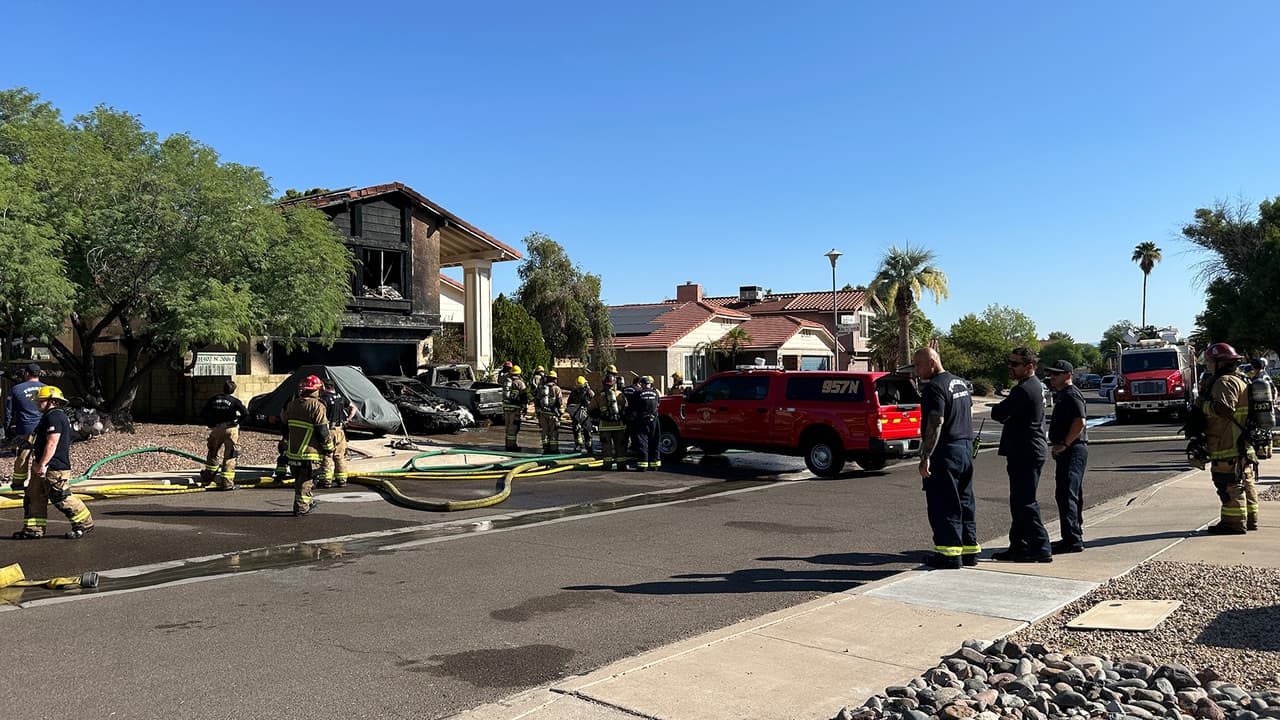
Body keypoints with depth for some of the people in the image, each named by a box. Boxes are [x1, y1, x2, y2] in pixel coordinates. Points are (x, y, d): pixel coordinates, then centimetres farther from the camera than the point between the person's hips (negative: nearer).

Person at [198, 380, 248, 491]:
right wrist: (237, 422, 0)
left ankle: (207, 477, 30)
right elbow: (245, 413, -15)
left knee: (212, 453, 23)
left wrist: (210, 424, 16)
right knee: (230, 457, 0)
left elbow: (202, 414, 8)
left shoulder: (213, 399, 8)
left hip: (216, 429, 4)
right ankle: (227, 483, -4)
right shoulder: (235, 401, -3)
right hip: (230, 429, -4)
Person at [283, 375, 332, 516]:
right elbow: (322, 431, -15)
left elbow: (285, 424, 19)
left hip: (292, 450, 7)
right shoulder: (317, 406, -15)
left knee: (299, 478, 18)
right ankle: (300, 507, 4)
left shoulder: (292, 404, 7)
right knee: (305, 480, 2)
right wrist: (329, 447, -4)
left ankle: (307, 502, 31)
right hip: (309, 452, -7)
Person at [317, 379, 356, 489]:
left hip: (329, 430, -6)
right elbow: (353, 407, 16)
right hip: (340, 430, 6)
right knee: (340, 456, 12)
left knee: (326, 456, 1)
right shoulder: (341, 397, 8)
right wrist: (348, 419, 12)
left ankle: (326, 480, 3)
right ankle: (342, 480, 15)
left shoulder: (324, 398, -12)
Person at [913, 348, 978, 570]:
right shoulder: (960, 383, 16)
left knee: (942, 504, -4)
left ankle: (949, 552, -3)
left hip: (945, 452, -10)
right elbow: (970, 412, 23)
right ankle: (969, 548, 22)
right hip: (966, 448, 10)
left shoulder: (934, 387, -15)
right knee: (964, 502, 16)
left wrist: (925, 457, -22)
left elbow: (936, 423, -22)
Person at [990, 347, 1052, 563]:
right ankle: (1018, 547, 21)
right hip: (1026, 452, 11)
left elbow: (998, 414, -23)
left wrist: (998, 408, 3)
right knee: (1019, 502, 14)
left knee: (1025, 502, -6)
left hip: (1027, 453, -11)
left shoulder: (1024, 390, -18)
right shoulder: (1036, 385, 17)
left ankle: (1041, 549, -2)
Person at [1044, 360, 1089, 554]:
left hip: (1073, 450, -11)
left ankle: (1072, 540, -12)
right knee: (1073, 496, 15)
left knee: (1066, 495, -13)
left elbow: (1080, 422, -25)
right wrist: (1058, 445, 17)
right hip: (1067, 451, 11)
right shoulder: (1062, 395, 20)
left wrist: (1064, 444, -22)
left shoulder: (1071, 395, -13)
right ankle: (1075, 538, 23)